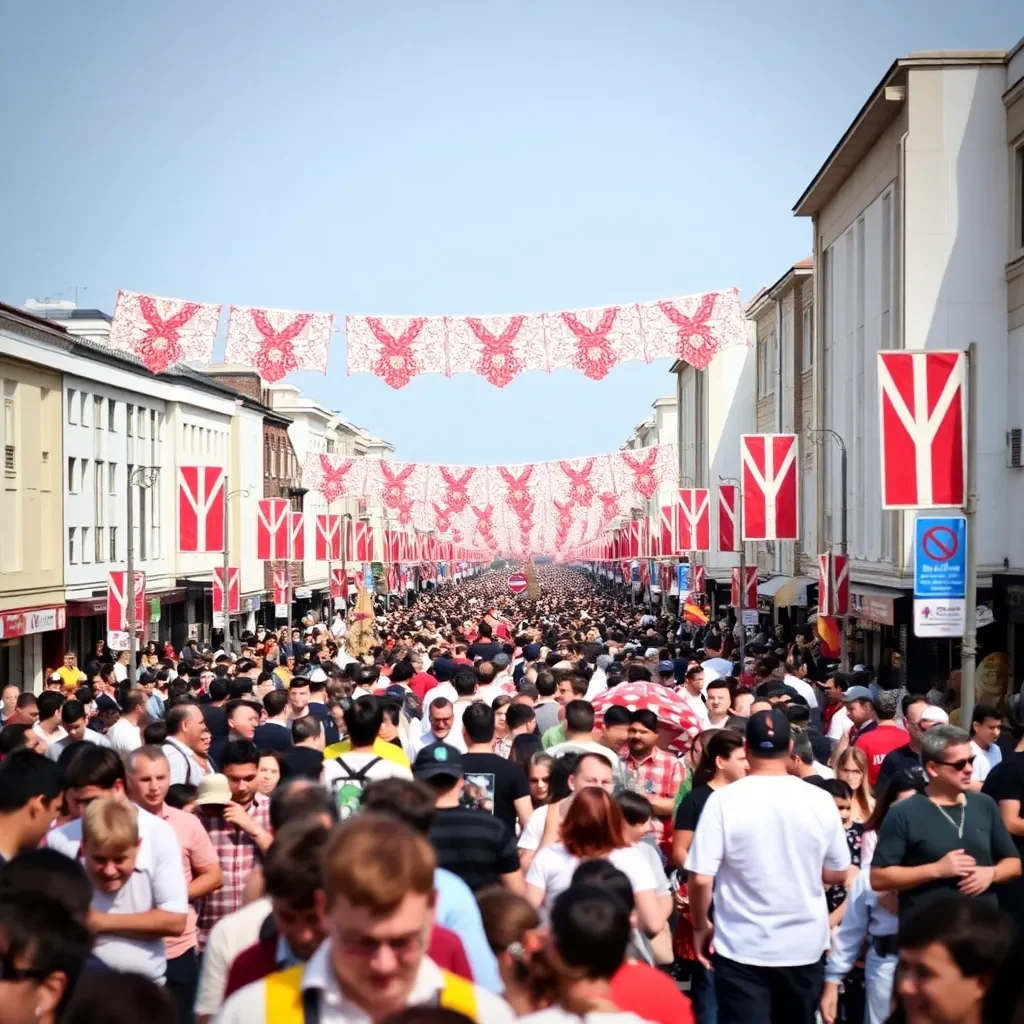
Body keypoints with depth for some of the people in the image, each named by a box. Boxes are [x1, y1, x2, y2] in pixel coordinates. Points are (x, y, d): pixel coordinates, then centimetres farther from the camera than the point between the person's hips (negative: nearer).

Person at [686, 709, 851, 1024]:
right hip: (805, 947, 3)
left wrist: (700, 926, 2)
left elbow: (700, 879, -15)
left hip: (743, 950, -3)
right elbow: (838, 874, 5)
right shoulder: (820, 800, -5)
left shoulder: (724, 800, -13)